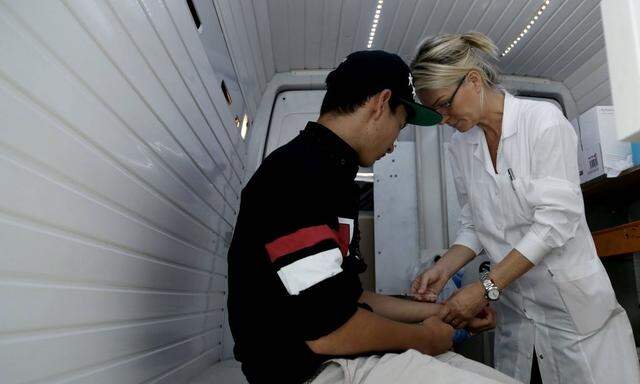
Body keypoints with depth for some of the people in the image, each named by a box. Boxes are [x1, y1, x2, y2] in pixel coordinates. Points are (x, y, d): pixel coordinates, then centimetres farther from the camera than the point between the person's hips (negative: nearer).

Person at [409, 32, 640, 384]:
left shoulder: (543, 119, -12)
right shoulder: (460, 146, 3)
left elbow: (556, 218, -19)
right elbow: (473, 226, 7)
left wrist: (486, 288, -22)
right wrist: (444, 269, -11)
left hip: (572, 303, -4)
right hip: (513, 311, 4)